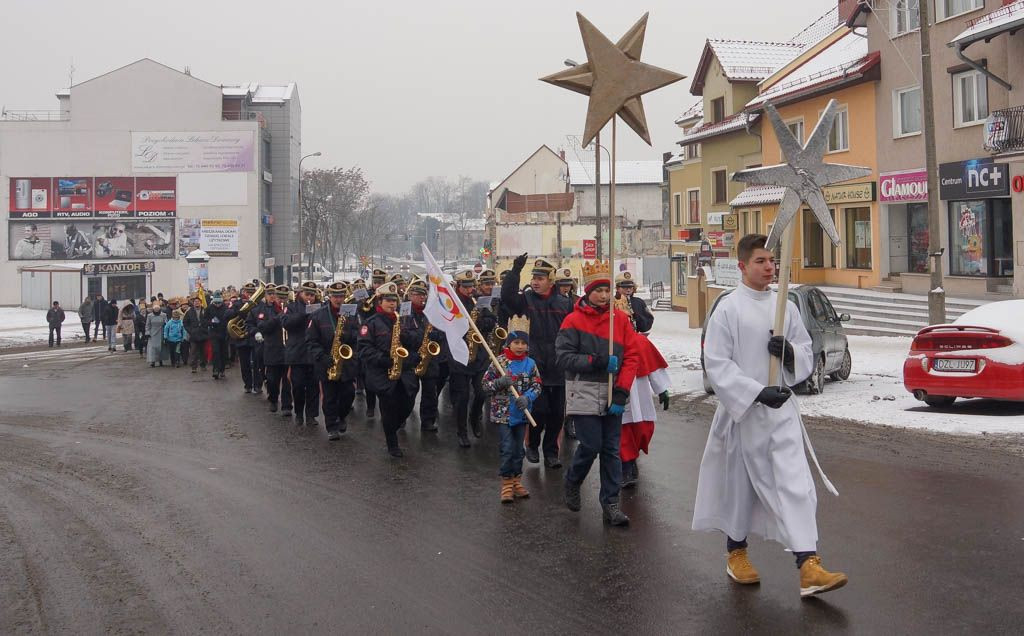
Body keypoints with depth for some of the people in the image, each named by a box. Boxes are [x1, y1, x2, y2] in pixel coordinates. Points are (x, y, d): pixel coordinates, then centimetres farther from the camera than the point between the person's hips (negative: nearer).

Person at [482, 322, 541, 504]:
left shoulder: (530, 364, 1)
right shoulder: (499, 362, -6)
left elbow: (537, 386, 1)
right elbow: (486, 383, -2)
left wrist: (527, 397, -16)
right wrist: (499, 383, -21)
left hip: (521, 413, 3)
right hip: (503, 412, -3)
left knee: (518, 448, 12)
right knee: (507, 448, -7)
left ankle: (516, 481, 25)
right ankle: (507, 483, 4)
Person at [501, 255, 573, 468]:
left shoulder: (564, 304, 6)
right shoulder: (525, 300, 1)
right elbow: (507, 296, -19)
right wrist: (515, 271, -27)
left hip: (558, 369, 2)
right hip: (534, 367, -2)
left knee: (557, 413, 7)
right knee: (539, 410, -3)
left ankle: (551, 451, 22)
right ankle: (532, 445, 22)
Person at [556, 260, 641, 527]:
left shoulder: (621, 318, 5)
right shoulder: (574, 320, -3)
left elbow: (632, 356, 1)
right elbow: (563, 357, -9)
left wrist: (622, 391, -8)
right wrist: (595, 362, -19)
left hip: (613, 395, 3)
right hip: (585, 393, -3)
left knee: (612, 449, 4)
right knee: (590, 446, -6)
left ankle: (610, 504, 12)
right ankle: (572, 482, 24)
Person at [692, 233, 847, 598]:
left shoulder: (786, 307, 8)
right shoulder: (728, 308, -6)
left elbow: (807, 358, 15)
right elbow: (716, 364, -11)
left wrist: (791, 352, -9)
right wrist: (757, 392, -20)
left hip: (781, 408, 3)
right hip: (741, 409, -3)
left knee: (795, 483, -7)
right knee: (740, 483, 11)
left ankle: (808, 566, -11)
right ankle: (736, 553, 32)